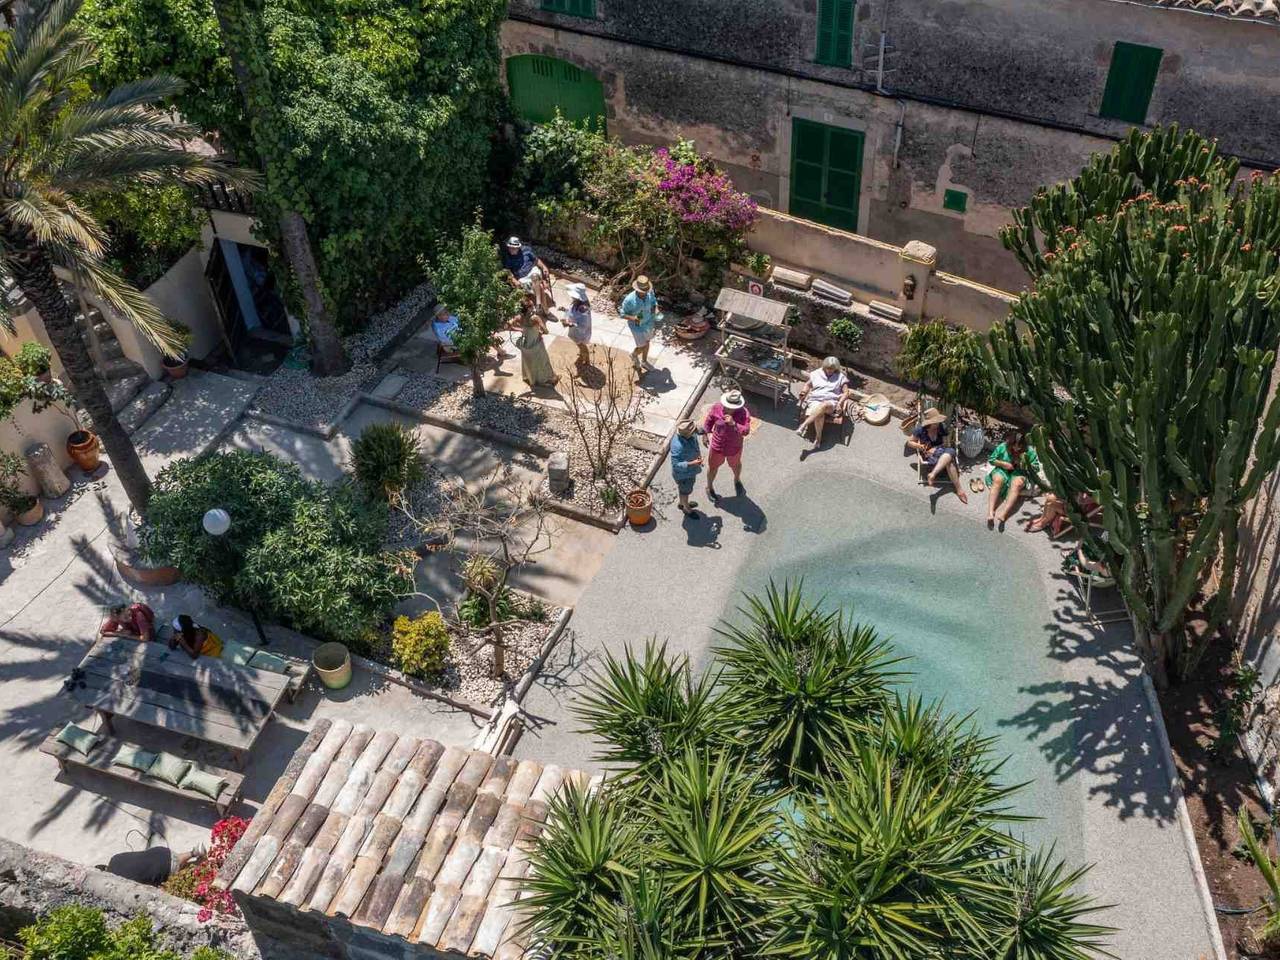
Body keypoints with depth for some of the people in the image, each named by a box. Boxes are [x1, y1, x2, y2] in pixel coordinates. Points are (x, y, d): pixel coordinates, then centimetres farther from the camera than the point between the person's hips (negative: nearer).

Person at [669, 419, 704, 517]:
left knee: (682, 487, 32)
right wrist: (692, 463, -41)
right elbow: (676, 464, -36)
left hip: (691, 470, 7)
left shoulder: (691, 435, -18)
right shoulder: (678, 446, -43)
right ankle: (686, 508, 48)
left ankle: (682, 503, 58)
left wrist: (699, 456, -2)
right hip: (684, 473, -7)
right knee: (685, 490, 21)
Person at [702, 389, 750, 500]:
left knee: (735, 465, 30)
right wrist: (705, 434, 7)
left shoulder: (744, 413, -28)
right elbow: (709, 422, -4)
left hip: (734, 448, 0)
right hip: (717, 446, 0)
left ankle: (737, 480, 63)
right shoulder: (716, 408, -23)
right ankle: (709, 488, 50)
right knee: (713, 466, 22)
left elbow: (745, 431, -38)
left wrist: (733, 424, -50)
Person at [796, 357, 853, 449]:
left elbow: (846, 392, 8)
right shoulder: (817, 374, 15)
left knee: (824, 405, -42)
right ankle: (818, 437, -25)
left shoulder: (840, 377, 11)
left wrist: (840, 402, -10)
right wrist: (803, 392, 2)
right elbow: (808, 385, 24)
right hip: (815, 400, 1)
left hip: (831, 402, -1)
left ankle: (804, 425, -49)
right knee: (819, 414, -38)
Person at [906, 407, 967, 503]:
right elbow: (909, 442, 5)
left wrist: (935, 449, -16)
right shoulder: (920, 430, -6)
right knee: (949, 461, -37)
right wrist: (919, 446, -16)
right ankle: (959, 489, -43)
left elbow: (945, 444, 4)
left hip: (941, 452, 3)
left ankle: (933, 474, -50)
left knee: (950, 451, -38)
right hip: (929, 456, -3)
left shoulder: (942, 427, 0)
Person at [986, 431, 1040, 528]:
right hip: (1002, 471, 1)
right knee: (997, 480, -35)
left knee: (1017, 484, -36)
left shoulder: (1029, 451, -3)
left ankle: (1003, 513, -54)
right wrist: (1003, 464, -9)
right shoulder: (1003, 447, -2)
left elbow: (1036, 469, 1)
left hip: (1019, 474, 0)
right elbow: (990, 459, 6)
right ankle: (990, 512, -48)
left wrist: (1027, 464, -18)